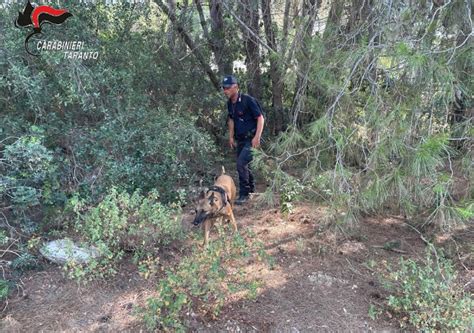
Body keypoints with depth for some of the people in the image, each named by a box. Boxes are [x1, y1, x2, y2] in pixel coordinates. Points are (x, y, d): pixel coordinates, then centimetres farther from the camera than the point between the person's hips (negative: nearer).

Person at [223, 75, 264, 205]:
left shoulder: (248, 100, -17)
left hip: (251, 139, -8)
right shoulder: (230, 103, 5)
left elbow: (260, 118, -15)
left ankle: (244, 194, -5)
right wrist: (231, 137, 16)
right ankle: (251, 191, 33)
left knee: (241, 163, -17)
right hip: (240, 139, 8)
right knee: (244, 165, 14)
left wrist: (257, 137, -21)